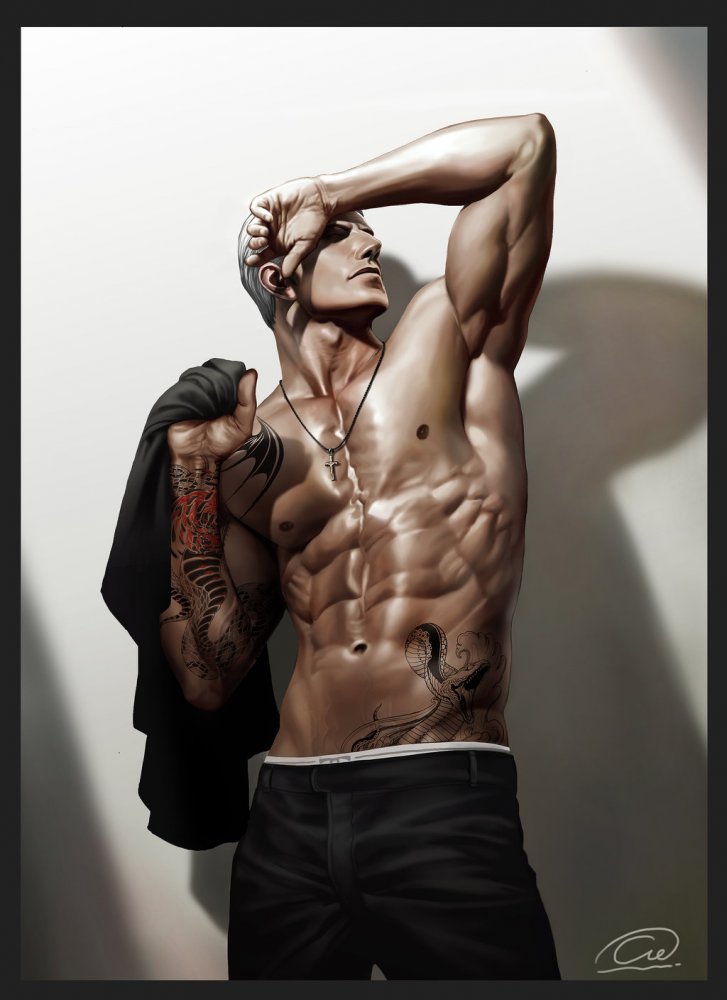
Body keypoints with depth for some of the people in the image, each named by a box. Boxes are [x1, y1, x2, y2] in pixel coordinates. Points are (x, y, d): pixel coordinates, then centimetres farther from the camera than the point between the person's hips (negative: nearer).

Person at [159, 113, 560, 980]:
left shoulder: (445, 346, 6)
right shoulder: (245, 448, 9)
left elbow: (525, 143, -1)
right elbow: (208, 678, 6)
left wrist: (333, 188, 7)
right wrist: (192, 483, -1)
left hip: (446, 808, -2)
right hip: (288, 817, 3)